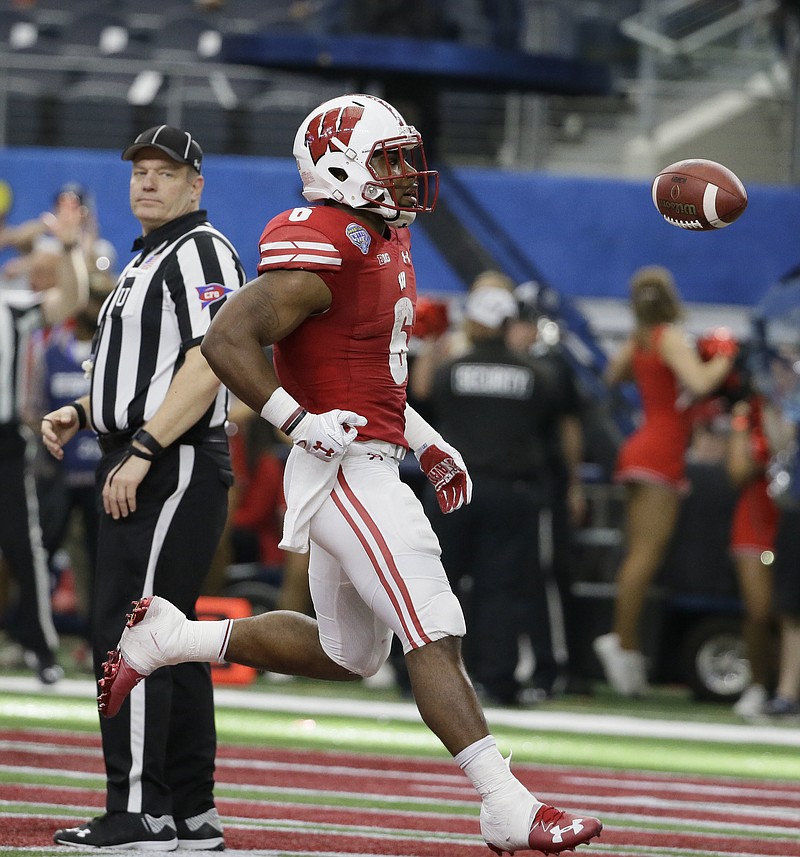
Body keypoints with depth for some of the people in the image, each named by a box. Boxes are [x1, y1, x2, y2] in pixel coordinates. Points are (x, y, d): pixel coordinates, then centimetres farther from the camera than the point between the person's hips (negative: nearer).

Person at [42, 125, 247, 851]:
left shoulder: (201, 251, -9)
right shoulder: (146, 261, 22)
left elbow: (211, 359, -21)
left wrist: (142, 452, -25)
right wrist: (80, 413, 13)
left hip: (176, 465, -11)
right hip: (140, 467, 11)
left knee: (127, 631, -14)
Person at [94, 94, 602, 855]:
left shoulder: (385, 244, 15)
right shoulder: (322, 253, -17)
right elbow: (226, 340, -23)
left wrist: (423, 441, 19)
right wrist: (300, 423, -24)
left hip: (372, 465, 10)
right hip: (344, 471, -10)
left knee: (347, 653, 19)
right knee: (434, 638, -12)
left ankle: (169, 638, 27)